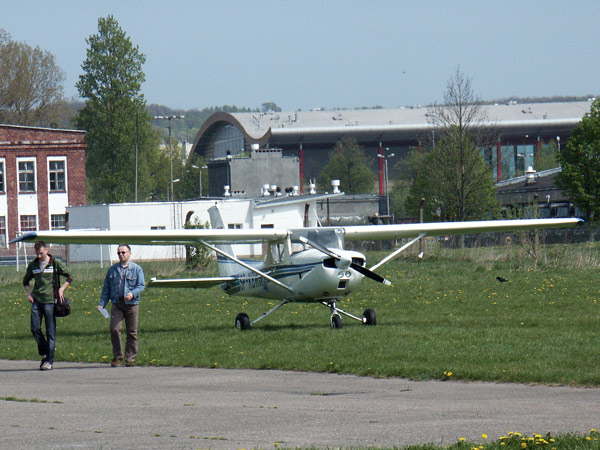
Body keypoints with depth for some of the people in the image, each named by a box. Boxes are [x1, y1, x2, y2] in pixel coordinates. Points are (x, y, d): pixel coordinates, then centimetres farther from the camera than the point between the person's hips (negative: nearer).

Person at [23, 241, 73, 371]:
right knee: (35, 328, -3)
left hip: (50, 300, -4)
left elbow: (70, 277, 8)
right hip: (36, 300, 4)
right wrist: (29, 293, 8)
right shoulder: (33, 265, 11)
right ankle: (44, 353, 18)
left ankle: (49, 360, 0)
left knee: (51, 331, -3)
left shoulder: (56, 263, 0)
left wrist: (61, 289, -4)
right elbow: (25, 281, 24)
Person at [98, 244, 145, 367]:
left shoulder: (137, 269, 6)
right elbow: (106, 288, 16)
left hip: (132, 303, -1)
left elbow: (141, 286, -1)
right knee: (114, 329, -12)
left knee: (132, 332, 1)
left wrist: (132, 294, -21)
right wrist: (102, 304, 6)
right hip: (117, 304, 1)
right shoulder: (112, 269, 14)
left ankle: (130, 357, 10)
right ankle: (117, 356, -1)